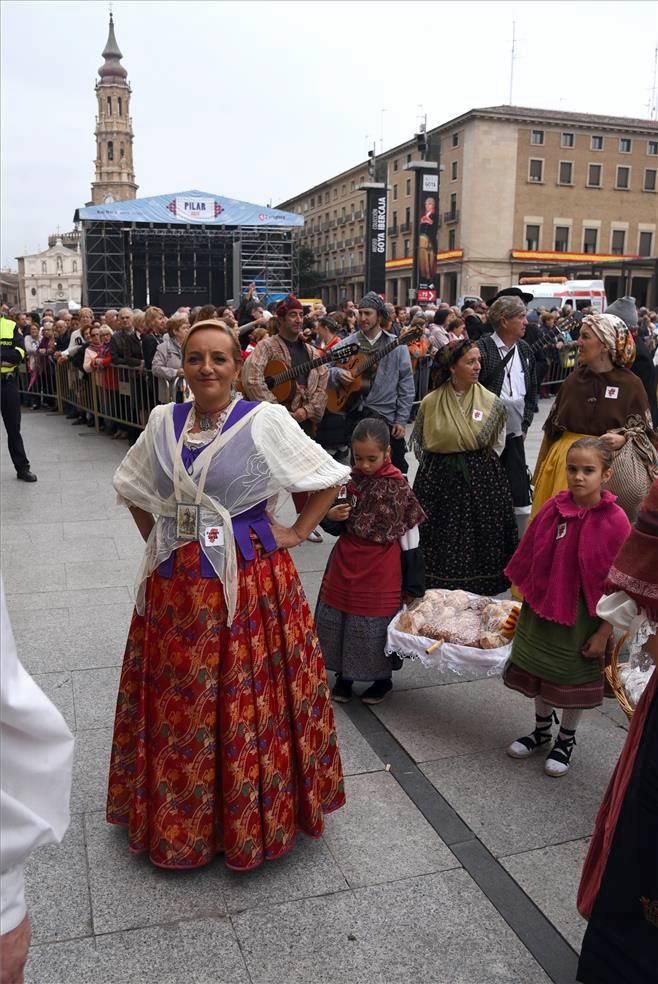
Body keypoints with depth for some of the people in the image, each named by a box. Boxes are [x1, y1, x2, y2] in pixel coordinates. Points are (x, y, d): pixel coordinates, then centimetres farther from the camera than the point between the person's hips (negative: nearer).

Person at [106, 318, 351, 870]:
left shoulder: (266, 420, -8)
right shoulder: (163, 421, 6)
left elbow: (328, 479, 0)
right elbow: (133, 489, 20)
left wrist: (296, 533, -3)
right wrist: (157, 541, 11)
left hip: (248, 583, -4)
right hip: (175, 586, 4)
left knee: (245, 702, 5)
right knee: (175, 703, 14)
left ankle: (252, 814, 28)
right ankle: (177, 812, 36)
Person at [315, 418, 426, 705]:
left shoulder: (398, 486, -11)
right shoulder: (347, 480, -2)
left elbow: (410, 536, -6)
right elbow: (333, 528, 7)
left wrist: (412, 584, -5)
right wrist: (331, 516, -18)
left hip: (382, 568, -4)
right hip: (345, 563, 4)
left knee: (377, 622, 6)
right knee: (338, 618, 10)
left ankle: (383, 677, 30)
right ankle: (344, 674, 31)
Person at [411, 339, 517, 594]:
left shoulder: (491, 402, -2)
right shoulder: (430, 402, -2)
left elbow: (497, 444, 9)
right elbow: (418, 442, 10)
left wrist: (478, 467, 5)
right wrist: (434, 468, 6)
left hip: (480, 481, 0)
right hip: (438, 481, 0)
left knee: (477, 542, 3)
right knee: (441, 543, 4)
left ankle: (477, 594, 17)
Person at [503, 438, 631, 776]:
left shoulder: (615, 521, -19)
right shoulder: (553, 508, -9)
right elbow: (529, 562, 2)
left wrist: (603, 632, -12)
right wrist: (525, 602, 7)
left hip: (581, 618, -4)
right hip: (541, 610, 4)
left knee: (574, 681, 14)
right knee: (539, 672, 19)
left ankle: (566, 740, 38)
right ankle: (542, 730, 42)